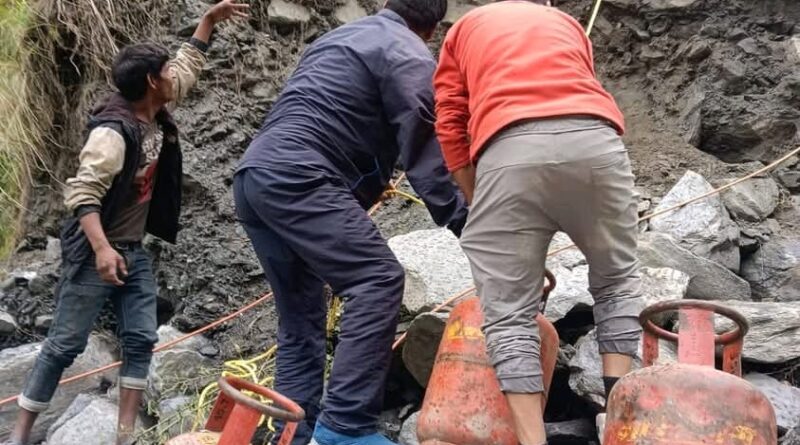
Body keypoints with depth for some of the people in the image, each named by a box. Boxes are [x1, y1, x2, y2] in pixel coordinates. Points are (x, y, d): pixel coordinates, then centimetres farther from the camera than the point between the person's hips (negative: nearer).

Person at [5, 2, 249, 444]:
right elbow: (82, 193, -28)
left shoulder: (157, 115, 2)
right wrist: (101, 248, -37)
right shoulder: (114, 130, -23)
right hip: (95, 252, -8)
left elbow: (187, 65, 18)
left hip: (134, 251, 8)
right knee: (64, 345, -2)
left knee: (141, 341, 2)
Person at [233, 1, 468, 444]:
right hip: (295, 178, -9)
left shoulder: (337, 37, 31)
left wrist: (364, 183, 42)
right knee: (378, 280, -15)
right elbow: (425, 154, -5)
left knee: (300, 317, 12)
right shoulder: (408, 54, 4)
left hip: (252, 176, 9)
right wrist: (468, 226, -4)